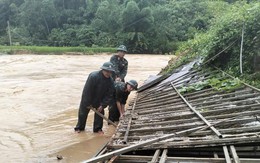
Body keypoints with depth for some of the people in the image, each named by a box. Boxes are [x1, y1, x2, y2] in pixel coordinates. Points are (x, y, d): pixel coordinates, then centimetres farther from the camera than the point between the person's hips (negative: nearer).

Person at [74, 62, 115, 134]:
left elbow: (109, 95, -11)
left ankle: (98, 128, 19)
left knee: (100, 112, 2)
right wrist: (88, 103, -21)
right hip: (87, 99, -3)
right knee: (83, 112, 7)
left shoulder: (110, 81, -17)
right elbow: (87, 91, -27)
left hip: (99, 100, 3)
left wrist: (102, 105, -18)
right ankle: (79, 127, 25)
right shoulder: (93, 76, -31)